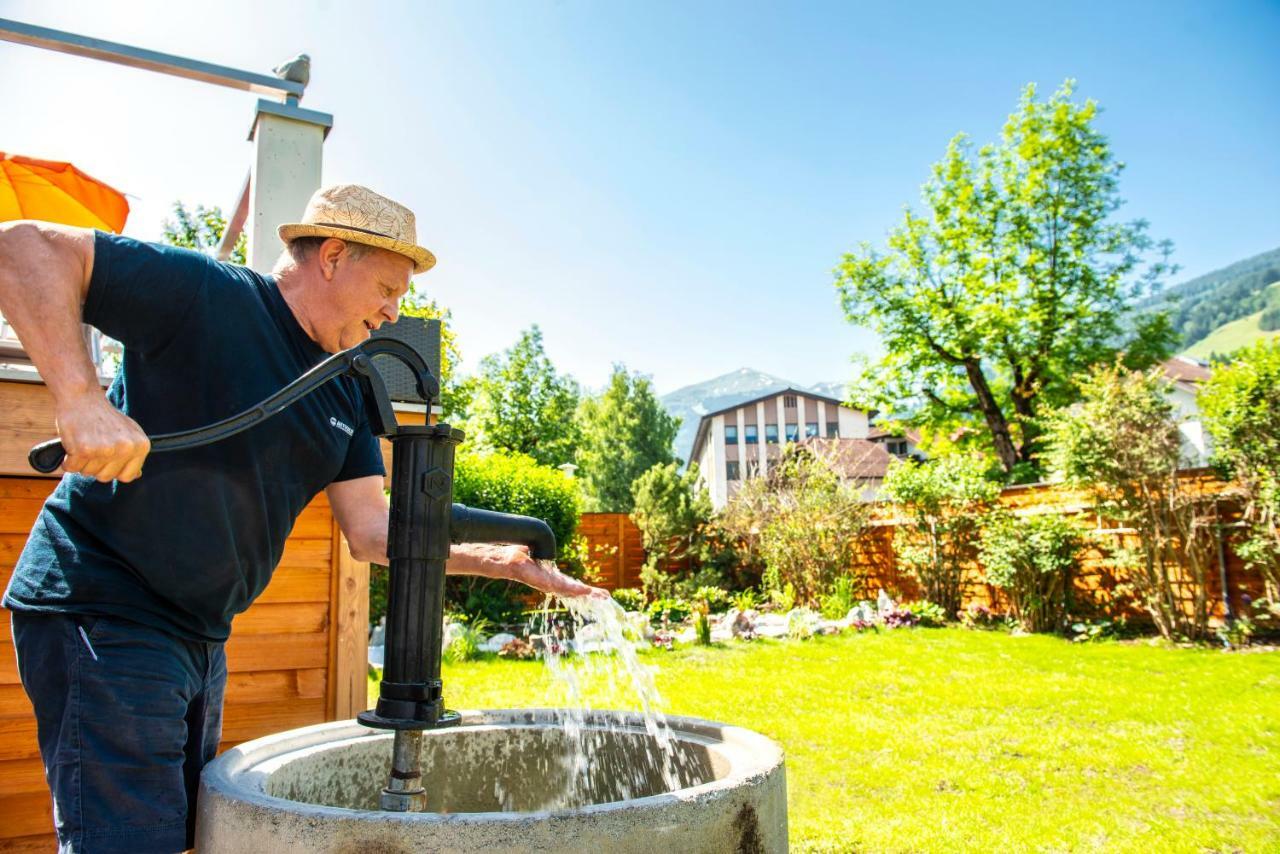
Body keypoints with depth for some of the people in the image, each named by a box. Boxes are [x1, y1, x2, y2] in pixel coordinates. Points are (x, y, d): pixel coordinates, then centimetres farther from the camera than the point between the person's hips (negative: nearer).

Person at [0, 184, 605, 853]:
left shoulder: (344, 393, 9)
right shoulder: (206, 295, -13)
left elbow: (372, 530, 4)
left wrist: (505, 560, -6)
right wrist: (82, 401, -33)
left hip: (199, 639, 9)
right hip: (103, 616, -8)